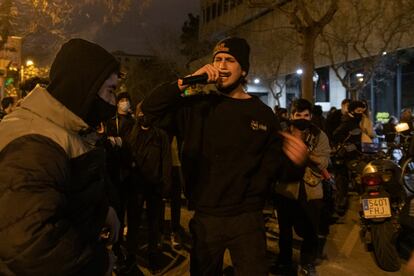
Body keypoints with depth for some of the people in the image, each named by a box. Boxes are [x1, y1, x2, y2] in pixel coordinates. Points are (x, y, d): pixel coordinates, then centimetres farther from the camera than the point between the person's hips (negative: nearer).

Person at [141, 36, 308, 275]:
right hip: (205, 217, 2)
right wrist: (186, 82, -14)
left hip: (247, 219, -1)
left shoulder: (263, 114, -1)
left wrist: (294, 162, -23)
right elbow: (149, 108, -4)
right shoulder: (199, 106, 2)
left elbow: (274, 167, -1)